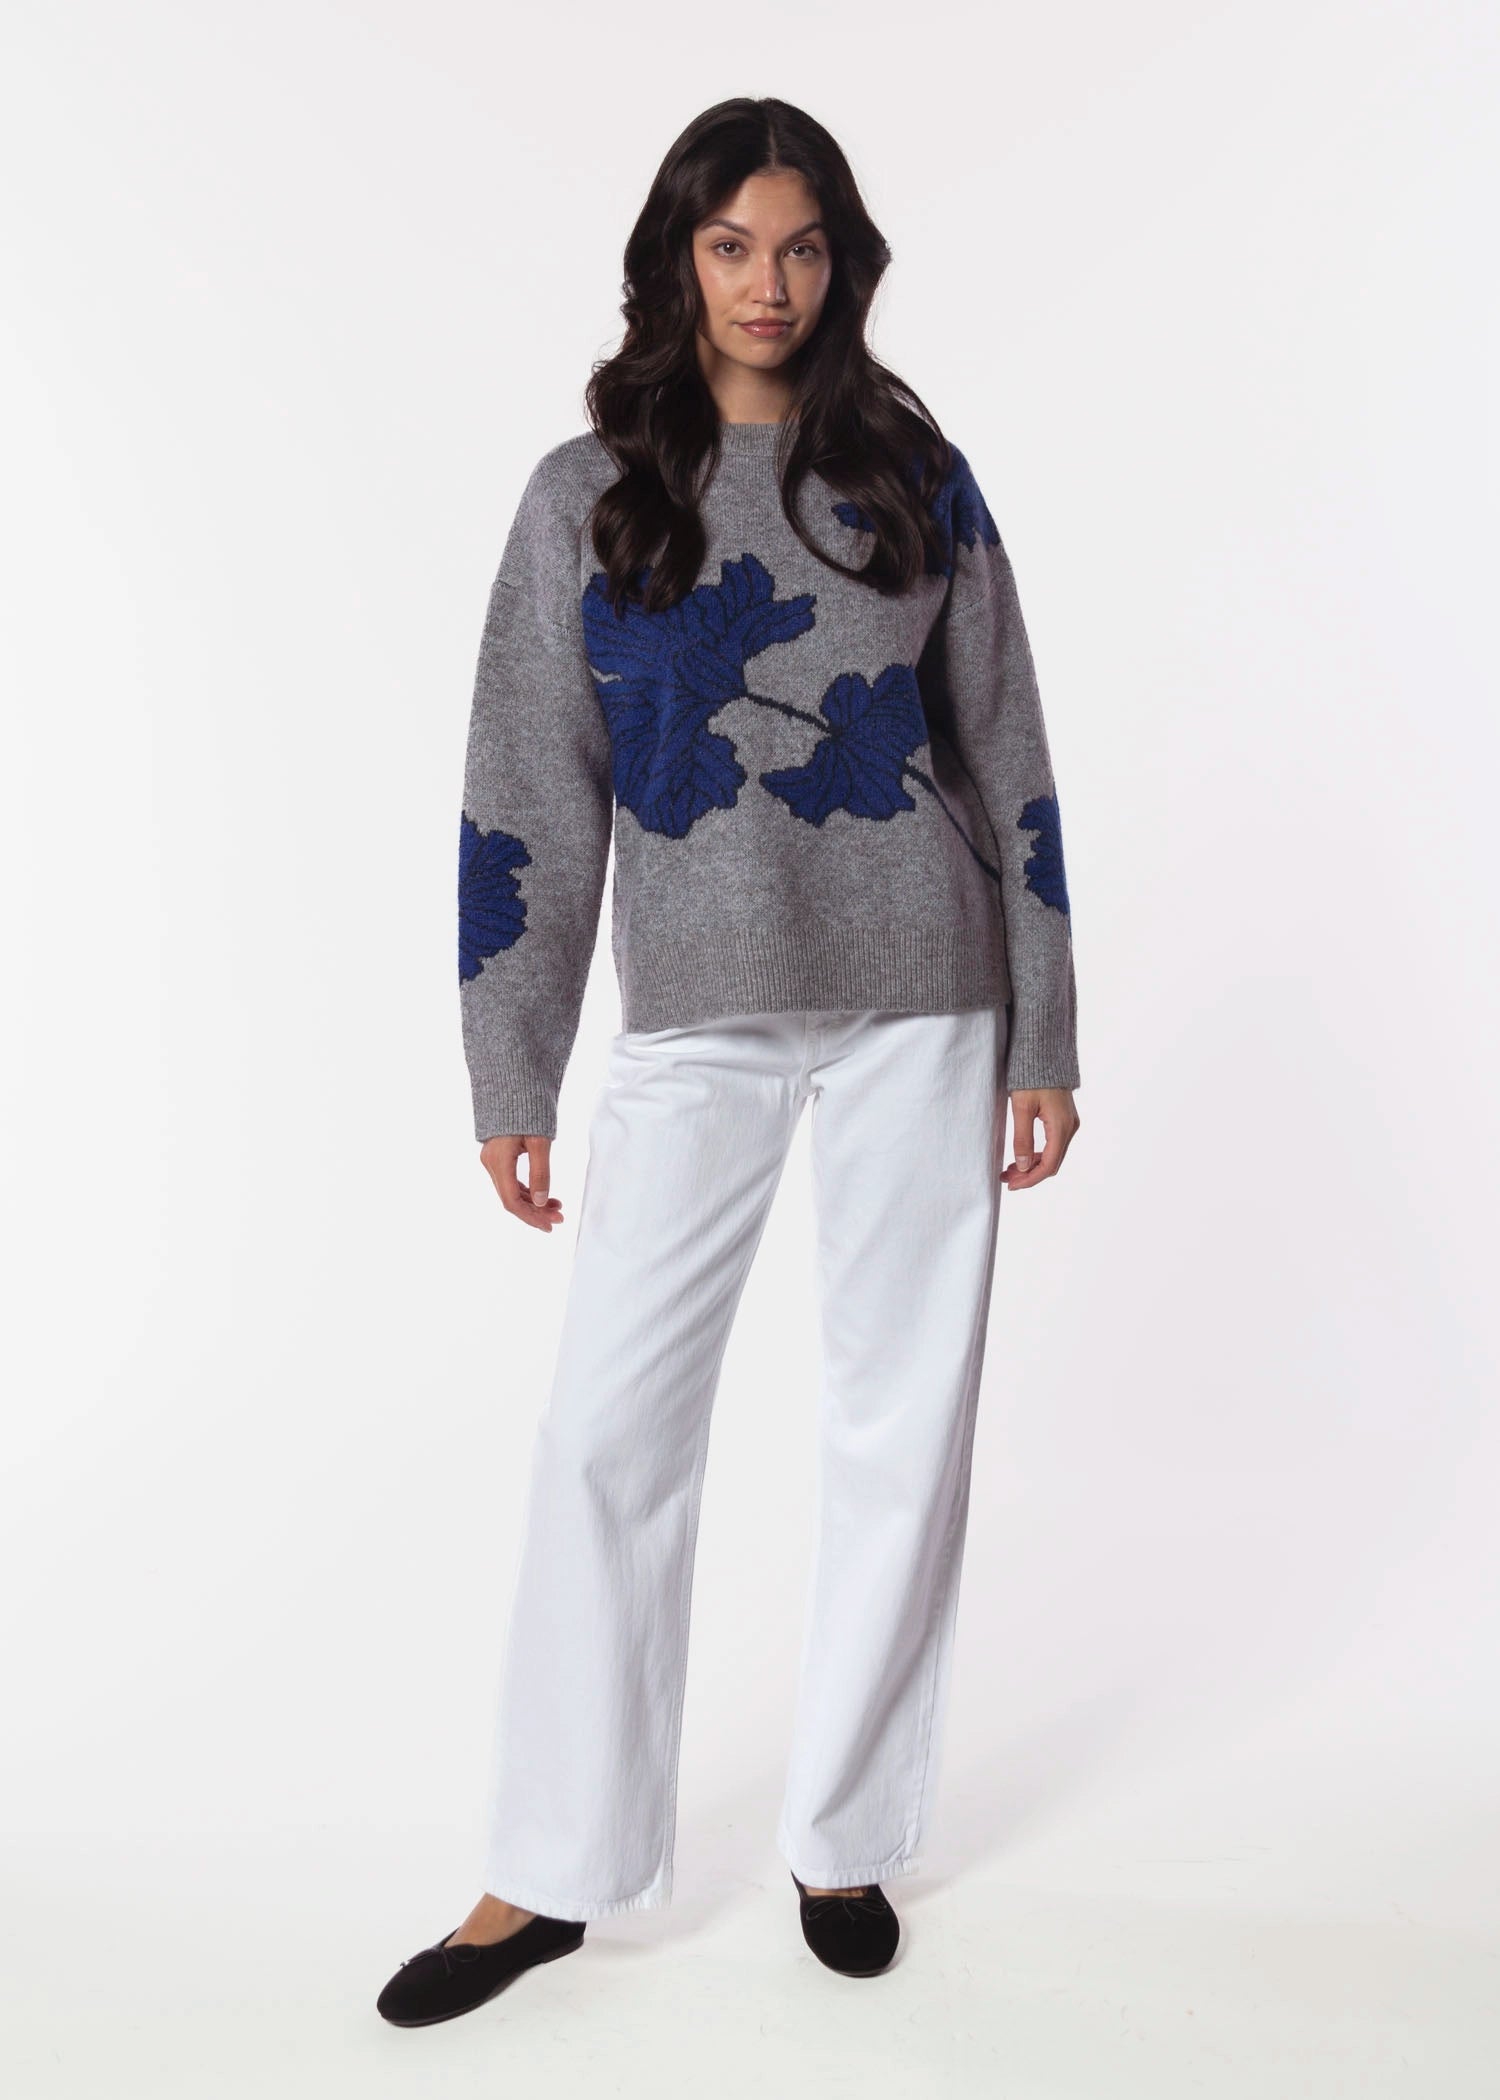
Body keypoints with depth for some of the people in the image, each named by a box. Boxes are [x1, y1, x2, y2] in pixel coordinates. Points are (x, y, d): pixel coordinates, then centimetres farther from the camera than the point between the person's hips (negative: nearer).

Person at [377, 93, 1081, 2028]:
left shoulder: (914, 479, 6)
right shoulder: (585, 497, 4)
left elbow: (1007, 772, 7)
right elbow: (525, 801, 4)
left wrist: (1045, 1040, 3)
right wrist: (510, 1082, 1)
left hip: (920, 1006, 1)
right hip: (695, 1021, 0)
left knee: (901, 1427, 6)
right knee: (608, 1433, -1)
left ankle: (844, 1838, 24)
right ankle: (554, 1872, 16)